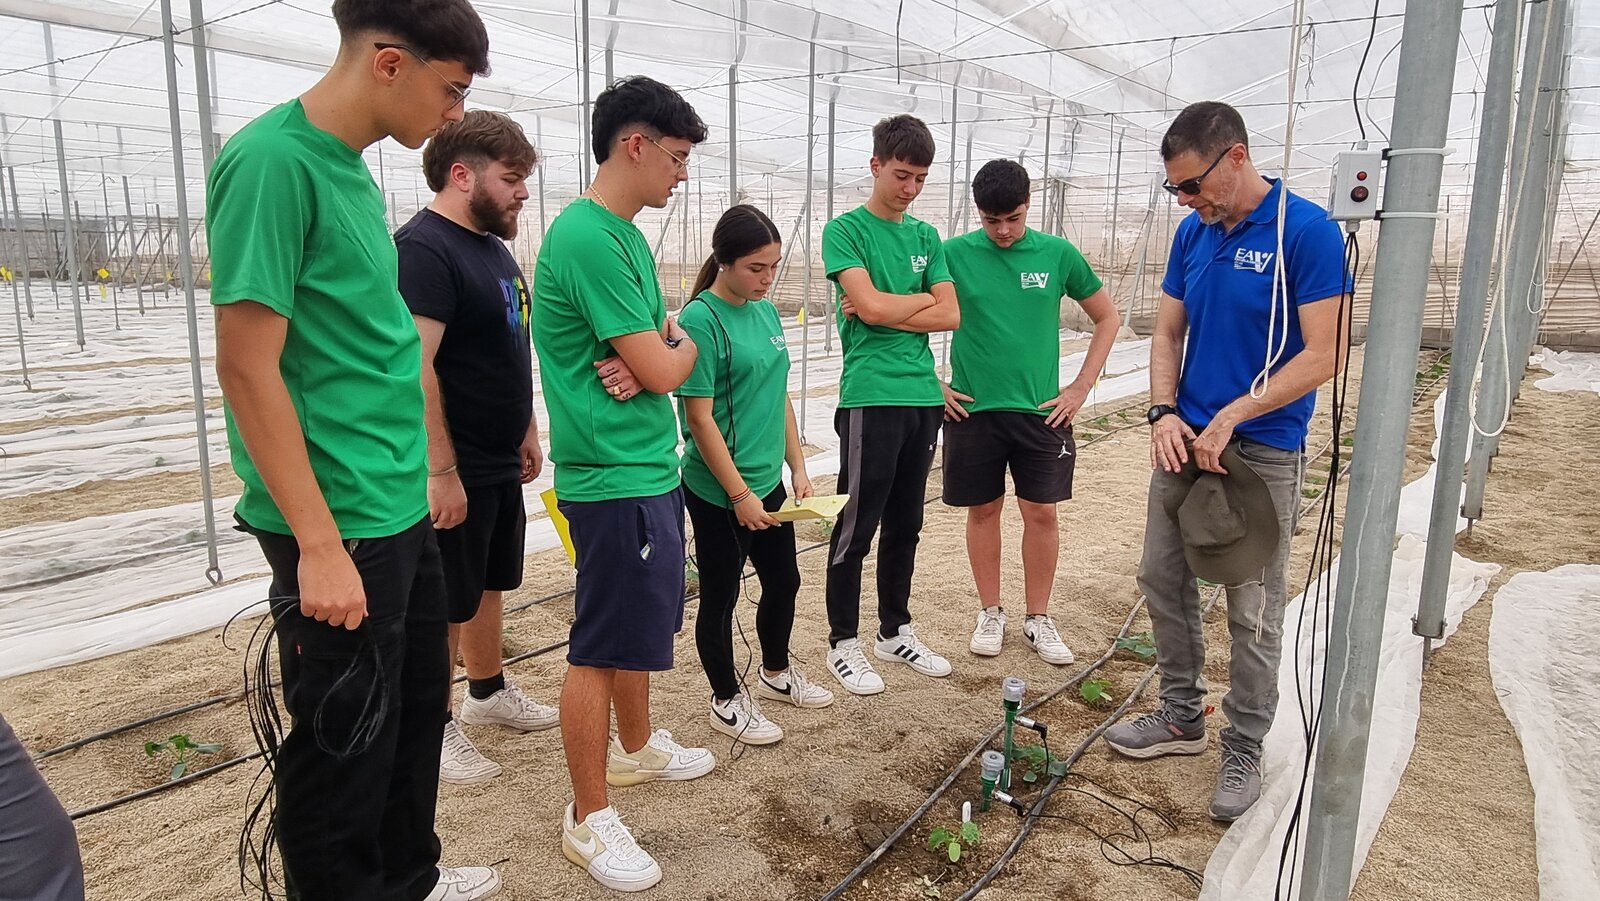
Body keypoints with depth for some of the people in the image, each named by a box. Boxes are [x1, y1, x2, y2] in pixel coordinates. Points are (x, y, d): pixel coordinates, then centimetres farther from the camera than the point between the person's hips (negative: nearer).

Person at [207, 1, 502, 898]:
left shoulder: (353, 170, 9)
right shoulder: (273, 160, -17)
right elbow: (247, 367, -19)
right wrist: (319, 545, -19)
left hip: (402, 511, 9)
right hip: (341, 529, -9)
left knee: (417, 709, 21)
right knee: (343, 744, 8)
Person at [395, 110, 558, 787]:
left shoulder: (492, 245, 13)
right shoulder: (423, 248, -18)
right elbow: (413, 367, -25)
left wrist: (526, 429, 19)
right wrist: (441, 471, -25)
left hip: (500, 461, 9)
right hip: (454, 470, -9)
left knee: (490, 584, 21)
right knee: (444, 604, 3)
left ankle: (488, 693, 38)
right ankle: (432, 730, 19)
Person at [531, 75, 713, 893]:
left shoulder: (625, 235, 13)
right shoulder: (589, 240, -19)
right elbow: (664, 371, -21)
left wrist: (643, 357, -10)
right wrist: (682, 344, 2)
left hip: (650, 467, 10)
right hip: (615, 479, -10)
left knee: (642, 627, 23)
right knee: (601, 649, 1)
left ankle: (637, 749, 43)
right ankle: (589, 819, 16)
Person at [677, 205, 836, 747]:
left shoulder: (765, 312, 7)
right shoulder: (701, 320, -16)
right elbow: (700, 419, -18)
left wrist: (798, 468, 10)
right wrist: (740, 494, -17)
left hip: (767, 481, 8)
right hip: (718, 492, -8)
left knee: (784, 581, 20)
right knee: (720, 595, 9)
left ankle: (775, 673, 43)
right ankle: (727, 701, 28)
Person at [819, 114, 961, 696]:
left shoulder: (926, 236, 14)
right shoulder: (845, 230, -2)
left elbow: (950, 315, 4)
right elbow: (871, 303, -16)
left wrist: (885, 312, -6)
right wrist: (922, 299, 0)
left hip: (923, 396, 6)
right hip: (870, 397, -6)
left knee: (905, 525, 14)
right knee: (857, 527, 1)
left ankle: (895, 631, 28)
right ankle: (843, 643, 15)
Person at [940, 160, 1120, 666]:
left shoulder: (1058, 254, -1)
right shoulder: (954, 254, -4)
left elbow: (1107, 318, 9)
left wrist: (1081, 387, 3)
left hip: (1041, 410, 1)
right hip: (972, 410, 0)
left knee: (1041, 512, 4)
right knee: (983, 510, 9)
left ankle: (1038, 618, 20)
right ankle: (990, 614, 24)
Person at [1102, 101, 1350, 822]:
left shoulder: (1307, 231, -13)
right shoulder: (1193, 233, 6)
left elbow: (1324, 355, -16)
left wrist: (1230, 417, -19)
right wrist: (1164, 413, -6)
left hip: (1263, 450, -6)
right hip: (1186, 438, 7)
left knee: (1253, 610, 4)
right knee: (1163, 579, 13)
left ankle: (1243, 750, 21)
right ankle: (1181, 716, 31)